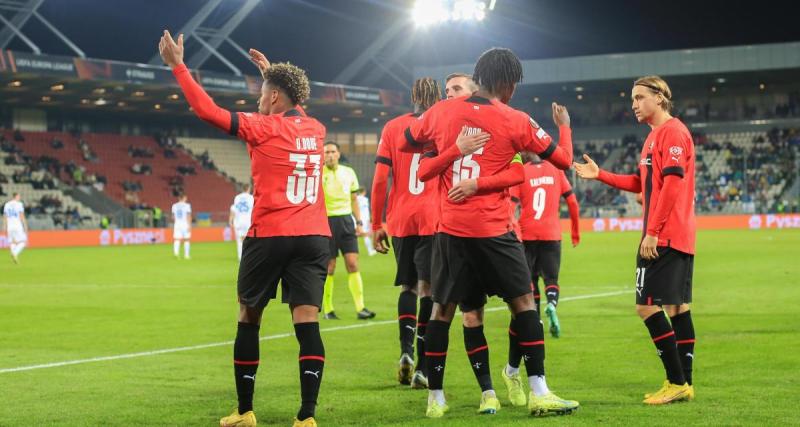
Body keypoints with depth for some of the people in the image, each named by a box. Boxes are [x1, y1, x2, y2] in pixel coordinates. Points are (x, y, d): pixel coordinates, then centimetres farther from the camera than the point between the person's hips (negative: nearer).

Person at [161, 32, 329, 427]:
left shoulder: (262, 127, -5)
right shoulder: (315, 130, 12)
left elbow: (207, 110, -8)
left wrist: (177, 66, 1)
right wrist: (272, 74, 45)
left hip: (270, 236, -4)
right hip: (314, 237, 4)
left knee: (248, 319, 12)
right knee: (306, 323, -5)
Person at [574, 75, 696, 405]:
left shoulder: (673, 131, -11)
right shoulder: (656, 135, 19)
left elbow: (672, 183, -19)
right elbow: (641, 183, 25)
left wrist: (652, 232, -21)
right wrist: (600, 175, 18)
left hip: (664, 237, -10)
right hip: (679, 238, 10)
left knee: (647, 306, -10)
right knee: (678, 307, 9)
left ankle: (677, 383, -8)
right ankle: (683, 384, 11)